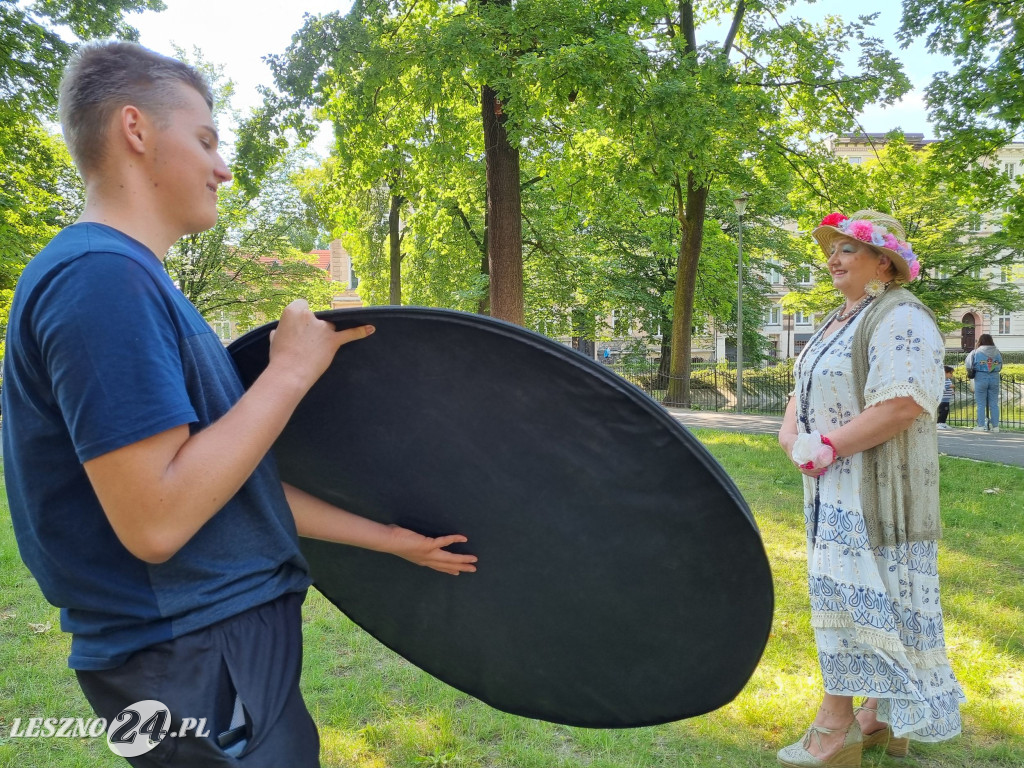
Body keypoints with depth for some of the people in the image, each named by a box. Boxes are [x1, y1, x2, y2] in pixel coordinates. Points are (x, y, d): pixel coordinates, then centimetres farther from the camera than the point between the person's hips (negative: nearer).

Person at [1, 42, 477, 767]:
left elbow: (233, 479, 11)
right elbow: (156, 518, -27)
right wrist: (291, 371, -18)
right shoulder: (101, 275, -20)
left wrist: (385, 536, 12)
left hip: (227, 637, 10)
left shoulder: (130, 281, 11)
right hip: (193, 664, -9)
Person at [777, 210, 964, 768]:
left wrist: (828, 446, -22)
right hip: (835, 484, 9)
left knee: (855, 592, -5)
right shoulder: (839, 320, 17)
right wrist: (791, 434, -3)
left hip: (875, 485, -9)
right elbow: (804, 389, 17)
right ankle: (883, 717, 26)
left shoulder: (899, 318, -14)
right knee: (870, 595, 14)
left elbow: (903, 405, -26)